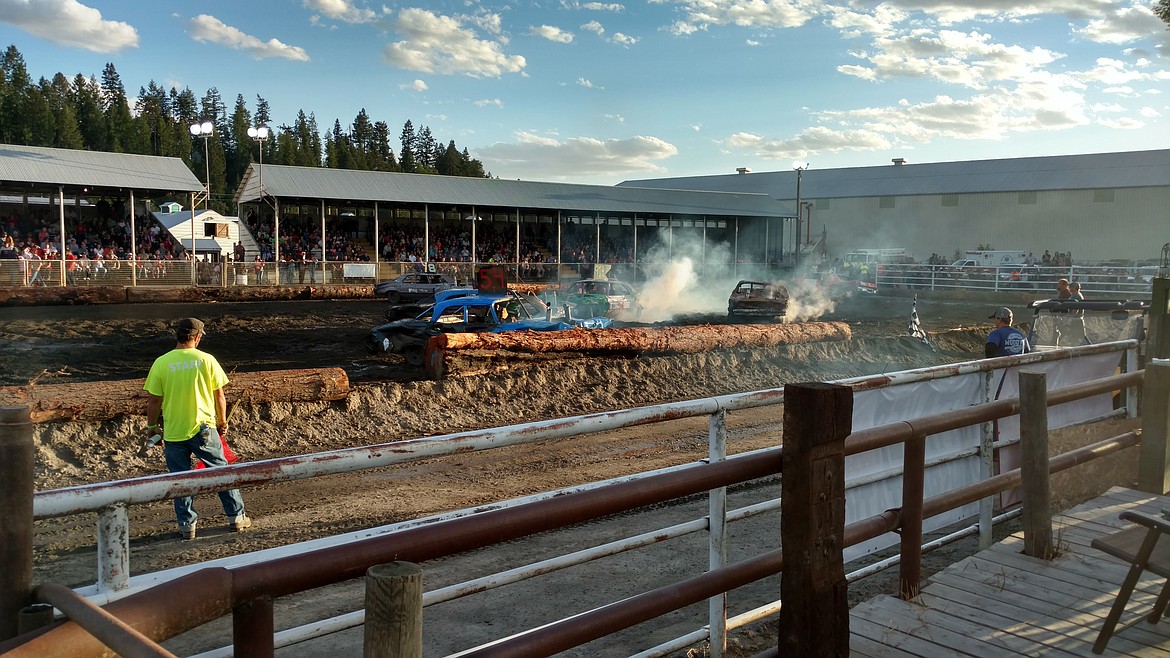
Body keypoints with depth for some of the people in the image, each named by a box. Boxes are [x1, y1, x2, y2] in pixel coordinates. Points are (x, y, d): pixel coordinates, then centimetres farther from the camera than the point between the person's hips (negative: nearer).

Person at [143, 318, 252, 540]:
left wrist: (152, 425, 12)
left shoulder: (161, 363, -6)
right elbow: (219, 396, -1)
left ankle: (187, 525, 15)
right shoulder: (207, 360, -6)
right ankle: (237, 517, 18)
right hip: (203, 428, 0)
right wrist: (222, 421, 14)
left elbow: (154, 401, -3)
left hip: (173, 432, 0)